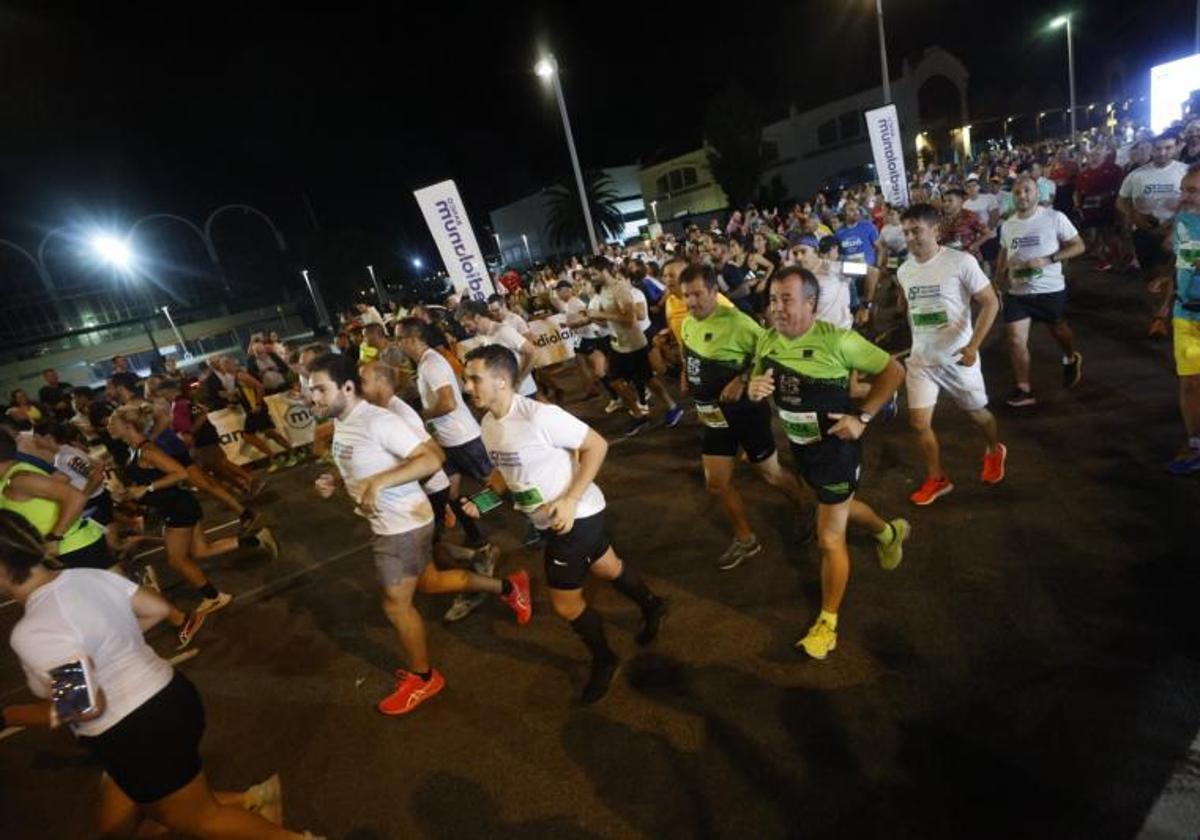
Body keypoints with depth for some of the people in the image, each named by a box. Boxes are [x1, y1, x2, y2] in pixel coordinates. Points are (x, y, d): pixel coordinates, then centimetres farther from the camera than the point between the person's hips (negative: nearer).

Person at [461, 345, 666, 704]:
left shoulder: (539, 415, -28)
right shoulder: (488, 424, -3)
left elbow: (597, 445, -23)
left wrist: (570, 500, -27)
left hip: (575, 515, -8)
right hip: (550, 520, 8)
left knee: (565, 603, 5)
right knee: (608, 568, 26)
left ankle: (603, 661, 32)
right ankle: (652, 607, 53)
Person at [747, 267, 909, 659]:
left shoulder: (837, 340, -24)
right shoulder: (766, 341, -8)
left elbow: (893, 370, -14)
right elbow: (757, 386, 6)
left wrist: (863, 417, -21)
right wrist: (753, 390, -18)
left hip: (836, 448, -6)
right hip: (799, 447, 7)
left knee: (829, 537, 2)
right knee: (838, 508, 30)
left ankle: (828, 621, 23)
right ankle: (889, 532, 62)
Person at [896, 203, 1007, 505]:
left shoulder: (961, 261, -14)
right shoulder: (904, 271, 1)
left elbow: (991, 303, -13)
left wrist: (972, 346, -21)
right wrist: (919, 339, 14)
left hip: (957, 357, -4)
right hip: (921, 359, 4)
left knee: (976, 412, 16)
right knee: (919, 422, 0)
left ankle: (995, 451, 48)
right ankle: (937, 479, 19)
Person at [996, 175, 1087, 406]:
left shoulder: (1054, 217, -10)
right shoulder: (1007, 225, 4)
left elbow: (1078, 246, -8)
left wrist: (1048, 260, -23)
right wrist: (1000, 274, 7)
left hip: (1050, 289, -3)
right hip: (1017, 292, 3)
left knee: (1058, 329, 19)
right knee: (1015, 338, -5)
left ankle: (1072, 359, 51)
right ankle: (1024, 389, 4)